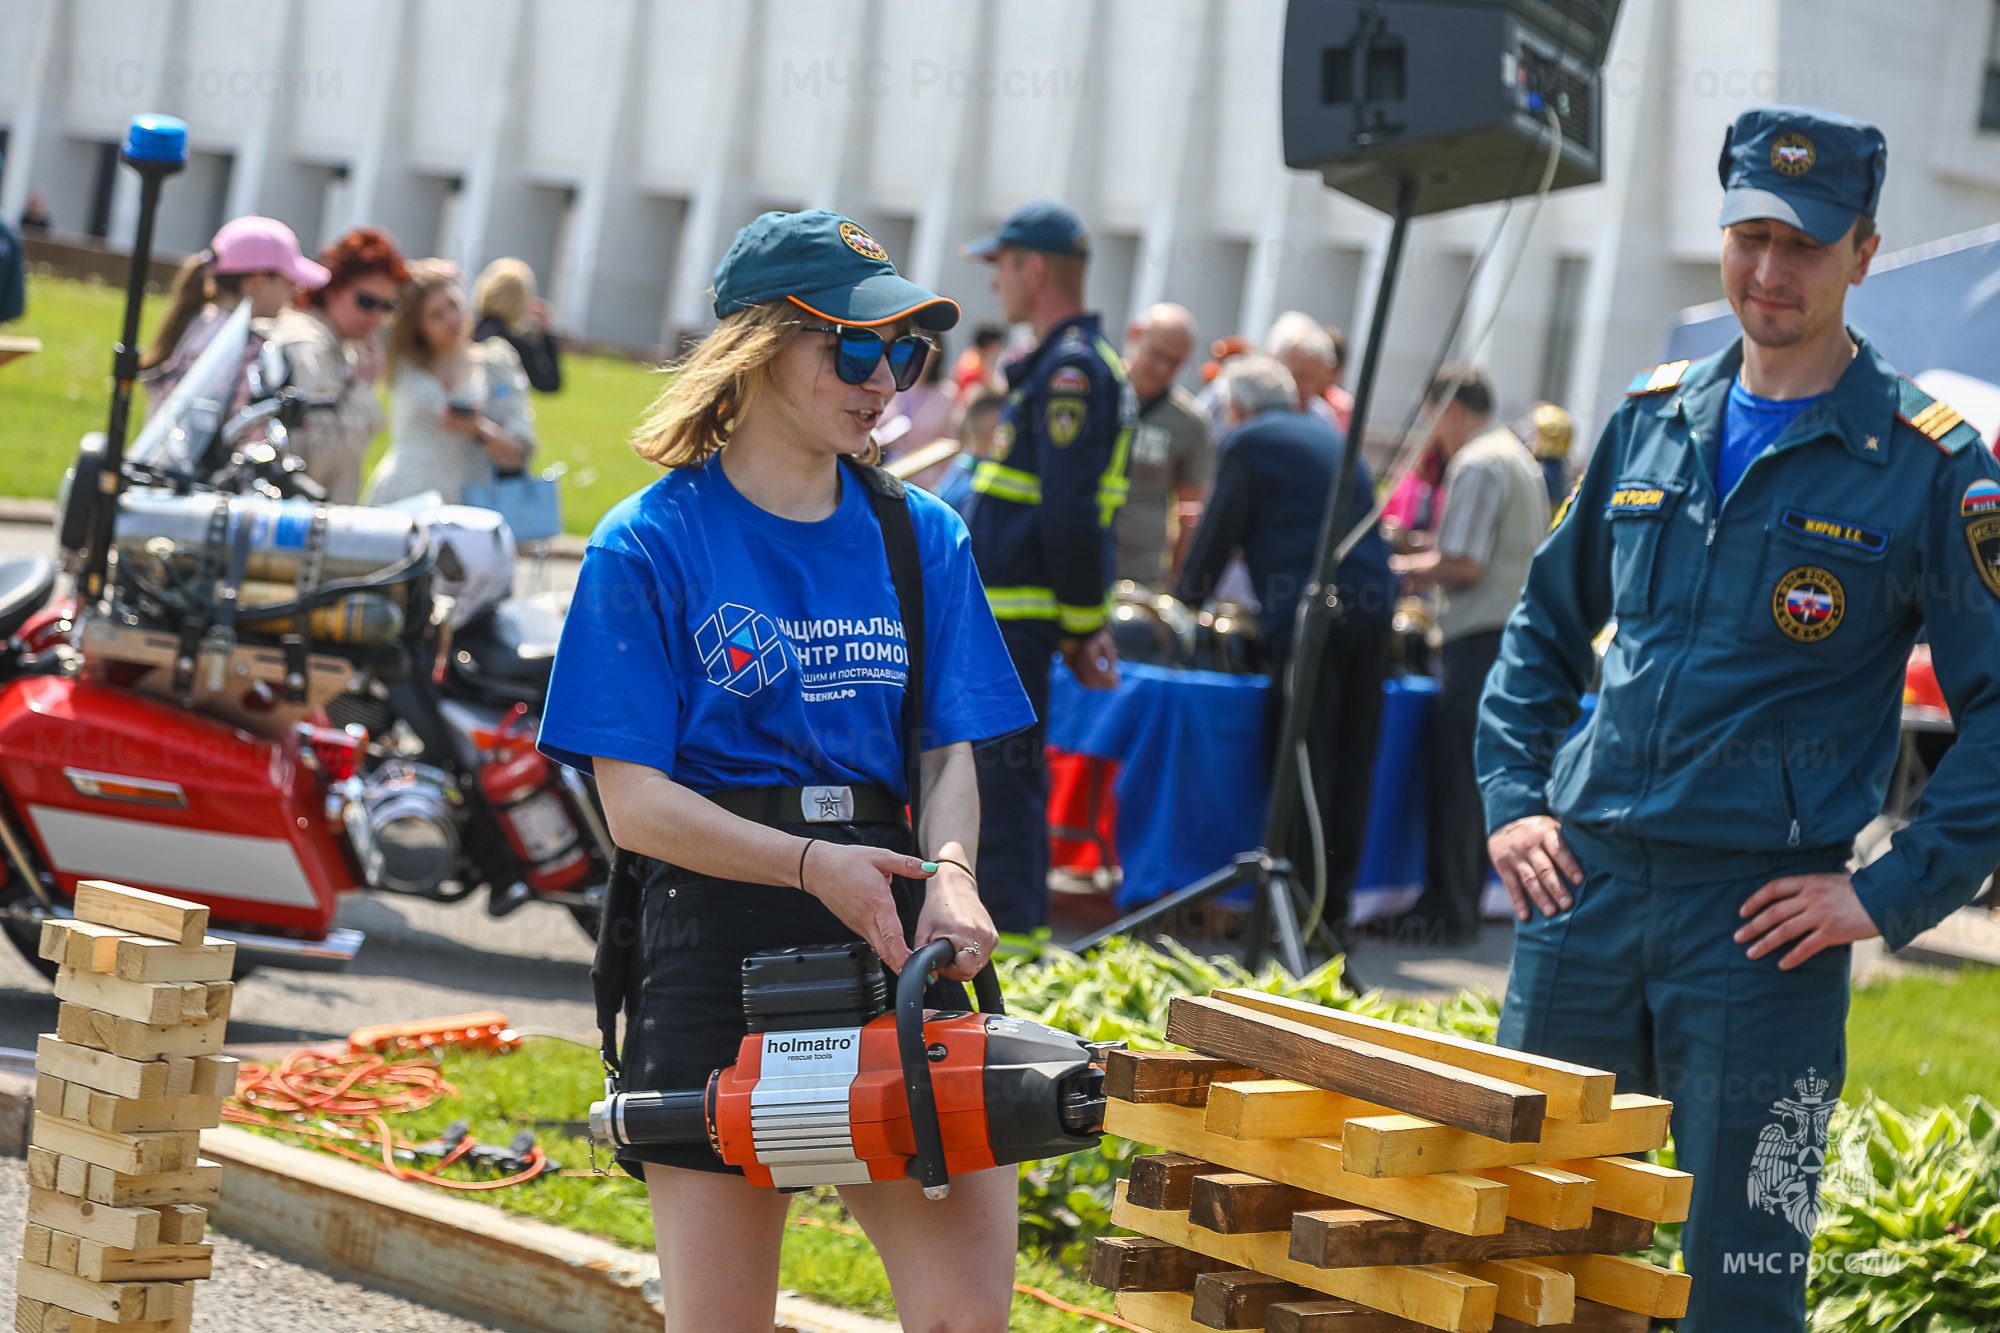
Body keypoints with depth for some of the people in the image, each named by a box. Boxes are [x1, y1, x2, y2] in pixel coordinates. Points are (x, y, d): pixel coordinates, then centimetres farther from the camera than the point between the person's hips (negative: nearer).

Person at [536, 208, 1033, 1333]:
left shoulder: (921, 537, 10)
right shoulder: (653, 545, -3)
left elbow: (949, 754, 9)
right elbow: (634, 801, -7)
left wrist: (949, 872, -13)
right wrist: (812, 863, -19)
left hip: (890, 945, 3)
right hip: (715, 935, -3)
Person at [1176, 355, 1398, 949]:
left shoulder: (1249, 443, 1)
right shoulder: (1331, 438, 23)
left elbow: (1219, 529, 1)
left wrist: (1188, 595, 15)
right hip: (1372, 610, 7)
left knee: (1302, 767, -3)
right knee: (1351, 767, 9)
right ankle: (1336, 905, 11)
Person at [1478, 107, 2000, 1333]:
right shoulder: (1653, 420, 11)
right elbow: (1549, 622, 23)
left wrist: (1895, 895, -11)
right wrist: (1513, 799, 11)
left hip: (1763, 920, -4)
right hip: (1586, 884, 4)